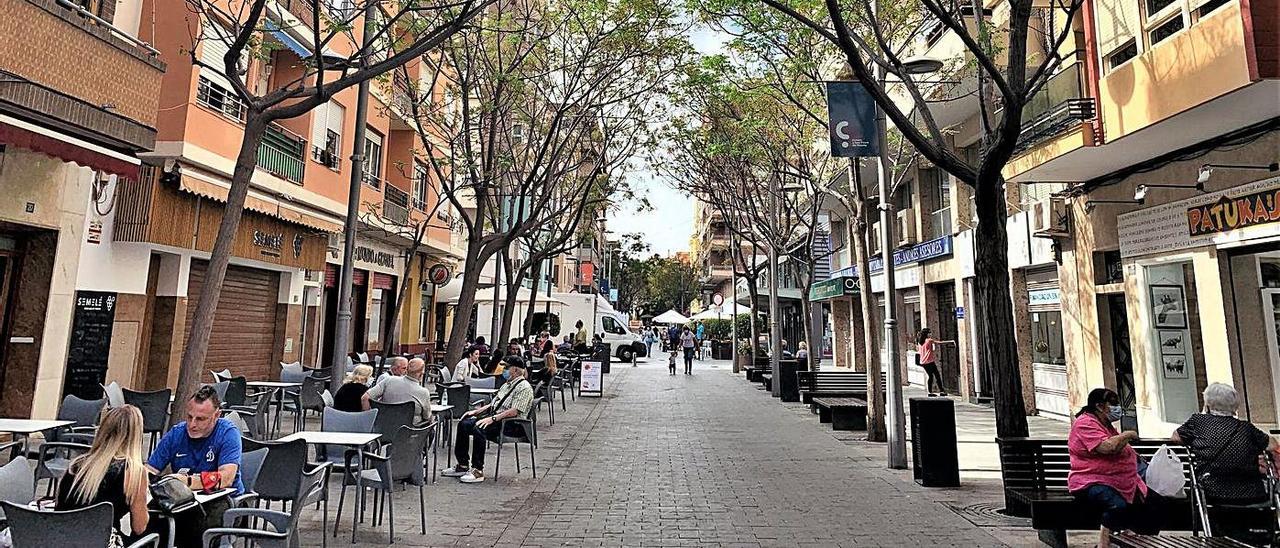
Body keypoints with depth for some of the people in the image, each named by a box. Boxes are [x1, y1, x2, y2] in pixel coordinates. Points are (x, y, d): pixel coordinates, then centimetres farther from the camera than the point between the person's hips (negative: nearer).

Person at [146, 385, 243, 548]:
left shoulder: (228, 433, -11)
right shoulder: (176, 433, 4)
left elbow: (226, 478, -23)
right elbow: (150, 470, 5)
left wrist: (188, 481, -34)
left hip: (222, 499, -4)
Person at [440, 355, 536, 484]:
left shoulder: (524, 387, -12)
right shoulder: (507, 384, 20)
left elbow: (514, 411, -22)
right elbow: (493, 404, 23)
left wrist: (492, 418, -26)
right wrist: (476, 411, 9)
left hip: (512, 424, -10)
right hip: (495, 417, 10)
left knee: (479, 429, -31)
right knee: (463, 424, -5)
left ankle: (478, 471, -23)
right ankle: (463, 466, -1)